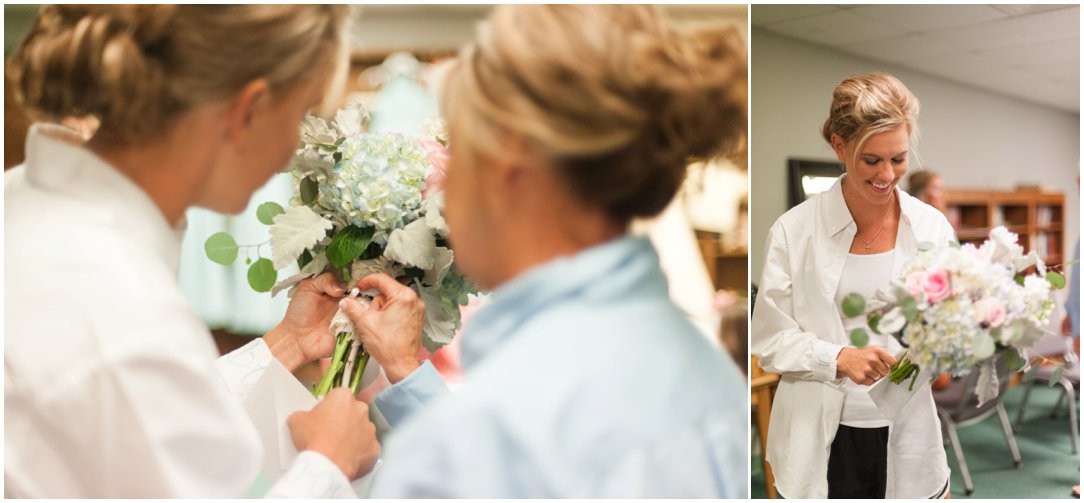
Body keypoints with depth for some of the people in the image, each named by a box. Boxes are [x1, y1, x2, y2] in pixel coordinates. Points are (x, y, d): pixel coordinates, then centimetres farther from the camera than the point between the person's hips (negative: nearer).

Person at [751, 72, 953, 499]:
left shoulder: (932, 226, 0)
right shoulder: (794, 230, -7)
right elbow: (768, 339, -6)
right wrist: (838, 358, -22)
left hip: (906, 436, 2)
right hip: (822, 437, -2)